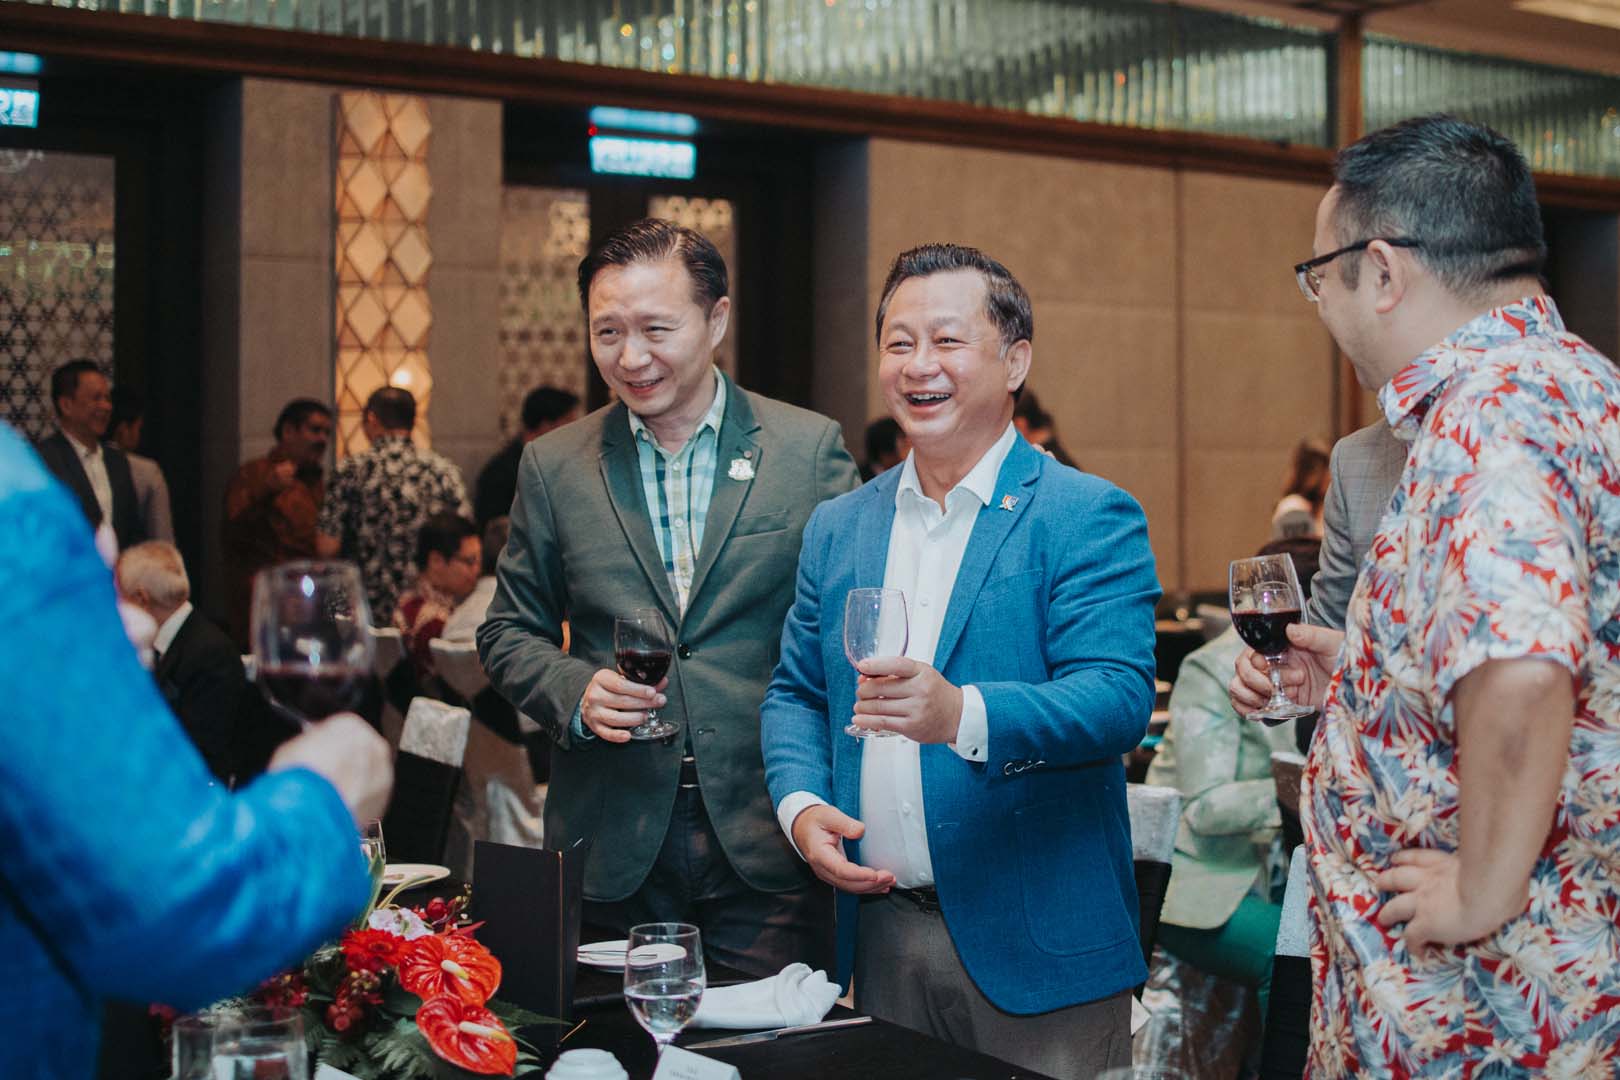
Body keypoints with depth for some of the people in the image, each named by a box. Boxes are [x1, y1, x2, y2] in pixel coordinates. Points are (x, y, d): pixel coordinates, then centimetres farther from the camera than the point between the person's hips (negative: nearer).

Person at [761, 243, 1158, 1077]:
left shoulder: (1090, 518, -7)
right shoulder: (837, 528, 10)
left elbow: (1119, 697, -18)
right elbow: (794, 692, 16)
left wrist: (963, 715, -35)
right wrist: (801, 804, -4)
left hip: (1034, 944, -4)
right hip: (880, 936, 5)